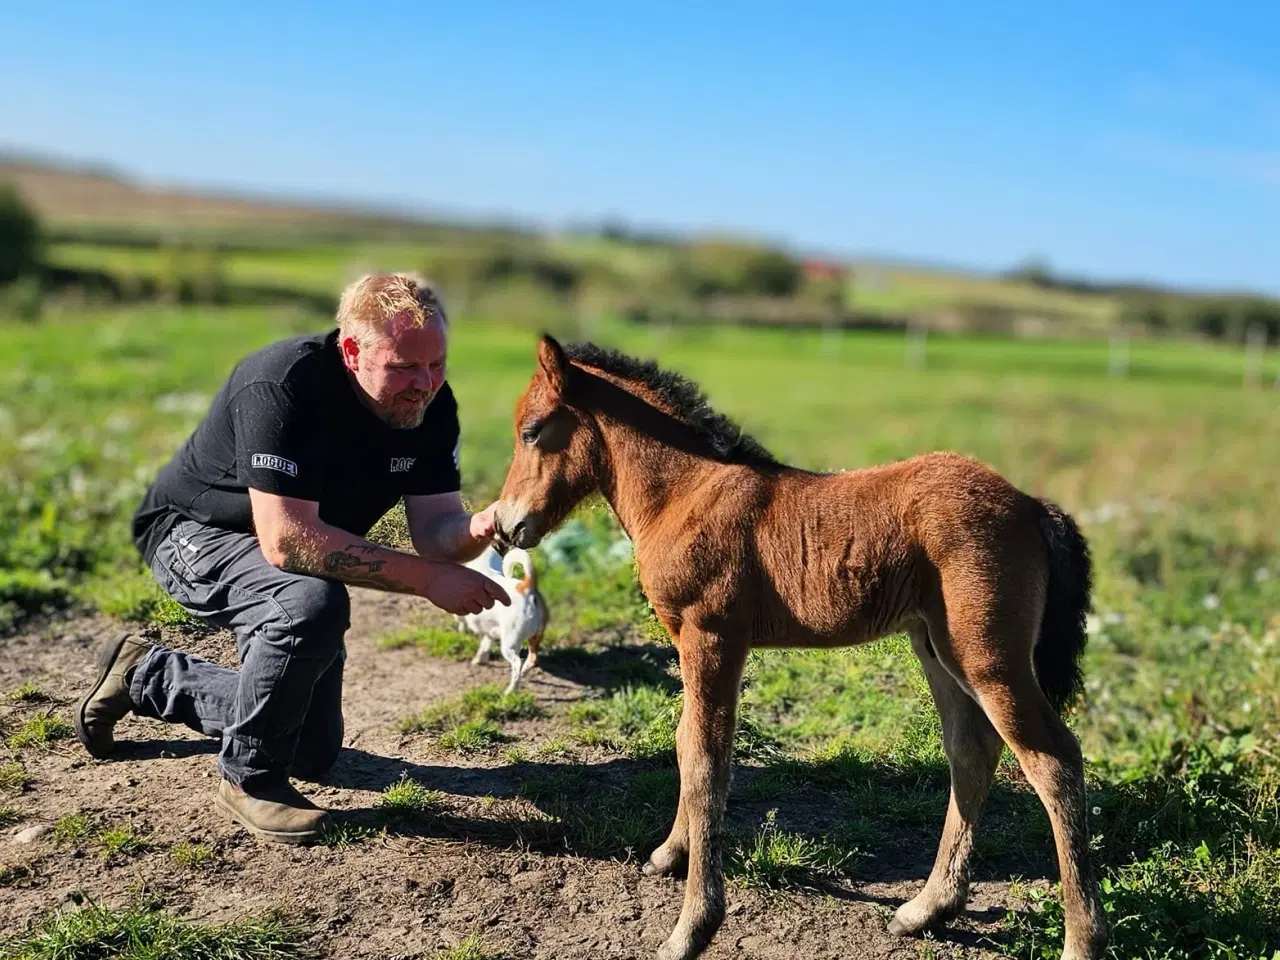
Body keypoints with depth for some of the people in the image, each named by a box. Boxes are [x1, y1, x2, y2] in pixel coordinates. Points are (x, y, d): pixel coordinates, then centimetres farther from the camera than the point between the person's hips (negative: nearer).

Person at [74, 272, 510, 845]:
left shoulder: (430, 405, -15)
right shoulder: (282, 386, -35)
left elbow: (435, 530, -16)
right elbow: (285, 539, -41)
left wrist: (481, 528, -41)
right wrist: (427, 578, -42)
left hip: (305, 556, 7)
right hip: (194, 535, -7)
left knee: (314, 753, 13)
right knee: (313, 603, -40)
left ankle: (145, 673, 34)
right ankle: (249, 779, -14)